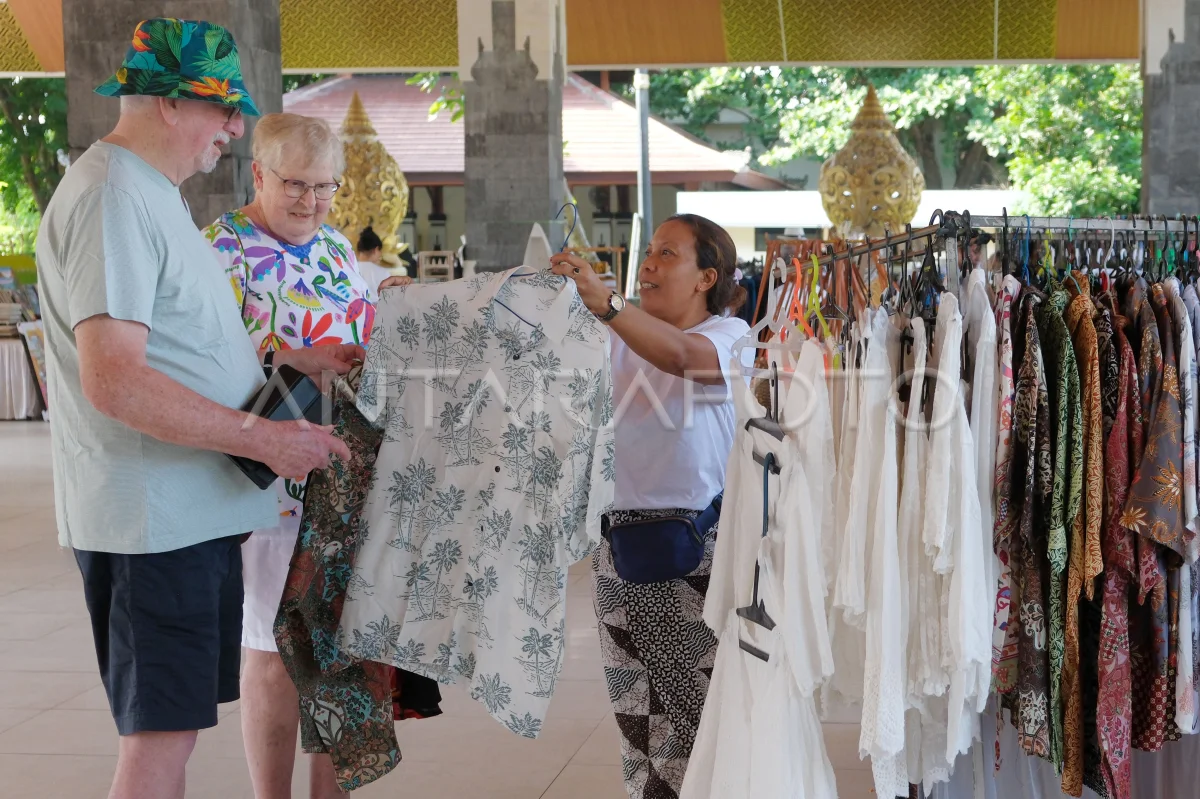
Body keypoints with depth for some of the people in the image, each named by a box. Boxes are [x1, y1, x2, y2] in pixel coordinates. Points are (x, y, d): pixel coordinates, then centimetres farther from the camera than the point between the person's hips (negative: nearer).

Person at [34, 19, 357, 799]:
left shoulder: (153, 194, 17)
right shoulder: (113, 199, -17)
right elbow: (113, 379, -26)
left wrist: (297, 359, 18)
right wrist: (266, 437, -24)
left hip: (195, 508, 10)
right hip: (154, 517, -10)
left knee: (171, 725, 16)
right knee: (163, 729, -5)